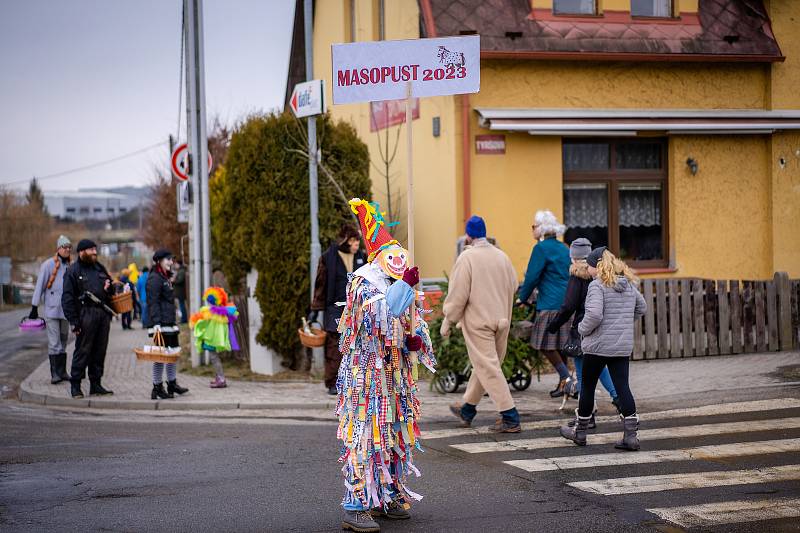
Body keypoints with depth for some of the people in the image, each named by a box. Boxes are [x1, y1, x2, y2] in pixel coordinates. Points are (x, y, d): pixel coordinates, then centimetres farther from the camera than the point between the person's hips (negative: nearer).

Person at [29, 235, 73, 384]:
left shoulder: (69, 266, 13)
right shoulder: (48, 265, -5)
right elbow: (39, 286, -5)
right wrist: (34, 307, -7)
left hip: (65, 310, 6)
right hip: (51, 309, -6)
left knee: (63, 341, 10)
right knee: (54, 342, -9)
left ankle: (62, 371, 16)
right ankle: (55, 373, -9)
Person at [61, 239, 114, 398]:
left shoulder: (99, 268, 18)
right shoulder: (73, 271, -2)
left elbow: (112, 289, 31)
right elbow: (67, 297, -7)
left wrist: (109, 287, 5)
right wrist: (73, 321, -14)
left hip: (103, 313, 6)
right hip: (86, 313, -6)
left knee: (100, 350, 9)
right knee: (82, 350, -6)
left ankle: (96, 384, 17)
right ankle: (75, 385, 0)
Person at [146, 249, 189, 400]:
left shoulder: (165, 277, 20)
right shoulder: (154, 278, -11)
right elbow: (153, 302, -18)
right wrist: (156, 323, -25)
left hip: (169, 322, 10)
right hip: (160, 324, -10)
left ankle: (172, 384, 24)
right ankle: (157, 387, -2)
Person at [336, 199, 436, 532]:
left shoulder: (402, 287, 14)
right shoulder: (363, 283, -9)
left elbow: (417, 325, 22)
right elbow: (380, 314, -26)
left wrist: (416, 341, 1)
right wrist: (405, 285, -30)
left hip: (396, 375, 8)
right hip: (365, 373, -8)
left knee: (394, 435, 13)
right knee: (363, 435, -11)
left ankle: (387, 496, 25)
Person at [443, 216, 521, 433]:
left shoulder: (467, 257, -12)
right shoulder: (501, 256, 6)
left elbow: (458, 293, -13)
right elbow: (514, 286, 11)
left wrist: (447, 321, -3)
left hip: (478, 321, -7)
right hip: (502, 320, 7)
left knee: (488, 368, -4)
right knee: (483, 365, 18)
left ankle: (510, 417, -10)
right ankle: (467, 409, 33)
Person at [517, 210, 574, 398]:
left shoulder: (542, 248, -10)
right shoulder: (564, 248, 16)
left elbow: (532, 277, -9)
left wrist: (523, 298, 4)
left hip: (550, 304, -8)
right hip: (568, 303, 8)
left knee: (546, 345, -3)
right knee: (560, 344, 12)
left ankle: (566, 378, -11)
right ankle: (564, 382, 14)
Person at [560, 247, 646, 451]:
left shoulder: (597, 285, -14)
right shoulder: (629, 284, 9)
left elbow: (594, 314, -25)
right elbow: (642, 308, 23)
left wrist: (583, 329, -8)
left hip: (598, 345, -6)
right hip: (623, 346, 6)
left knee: (588, 387, 10)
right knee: (622, 387, 4)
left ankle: (579, 431, 23)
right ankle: (631, 435, -5)